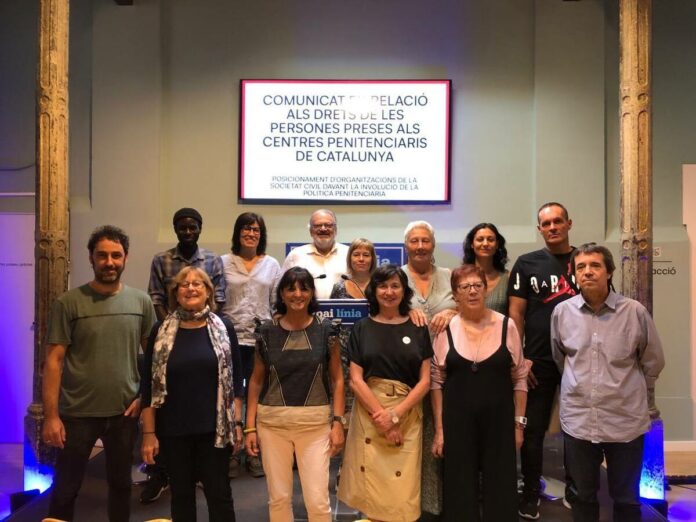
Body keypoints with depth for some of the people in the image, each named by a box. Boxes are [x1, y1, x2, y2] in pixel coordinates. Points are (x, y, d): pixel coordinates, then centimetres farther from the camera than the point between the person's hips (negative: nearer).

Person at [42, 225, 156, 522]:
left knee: (121, 483, 19)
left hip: (124, 413, 2)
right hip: (77, 414, -2)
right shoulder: (69, 303, -7)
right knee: (65, 489, 11)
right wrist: (51, 415, -12)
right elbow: (54, 361, -8)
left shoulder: (141, 302, 0)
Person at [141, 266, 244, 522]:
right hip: (173, 429, 1)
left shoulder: (223, 328, 0)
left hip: (214, 428, 0)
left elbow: (236, 379, 3)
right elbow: (148, 385, 0)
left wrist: (237, 421, -1)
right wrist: (149, 432, -3)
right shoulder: (161, 331, -1)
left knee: (219, 493, 8)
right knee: (181, 494, 13)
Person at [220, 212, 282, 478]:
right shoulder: (224, 262, 5)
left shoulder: (272, 265, 9)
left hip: (262, 339, 1)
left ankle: (255, 452, 20)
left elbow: (278, 303, 8)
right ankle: (231, 452, 17)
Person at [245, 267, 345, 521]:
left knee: (318, 500, 0)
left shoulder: (326, 330, -1)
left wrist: (337, 422, -5)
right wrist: (250, 426, 2)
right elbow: (256, 381, 6)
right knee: (278, 498, 11)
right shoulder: (267, 331, 1)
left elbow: (337, 379, 2)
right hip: (272, 423, 1)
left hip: (315, 423, -1)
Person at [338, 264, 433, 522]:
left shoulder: (418, 329, 5)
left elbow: (425, 380, 1)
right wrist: (381, 415, -10)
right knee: (370, 484, 2)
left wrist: (395, 414, -10)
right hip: (369, 412, 0)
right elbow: (355, 379, -1)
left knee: (402, 489, 1)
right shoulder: (361, 328, 4)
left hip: (407, 414, 0)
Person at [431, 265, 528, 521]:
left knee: (500, 487, 9)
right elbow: (436, 381, 0)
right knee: (460, 488, 10)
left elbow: (519, 378, 3)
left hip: (498, 419, 0)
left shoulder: (506, 326, -2)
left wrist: (519, 423, 2)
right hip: (457, 421, 0)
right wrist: (439, 428, -1)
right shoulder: (446, 329, -3)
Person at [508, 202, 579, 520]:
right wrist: (518, 358, -8)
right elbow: (515, 314, -1)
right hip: (539, 361, -1)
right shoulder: (527, 263, 1)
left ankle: (576, 490, 31)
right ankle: (530, 494, 20)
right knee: (533, 429, 6)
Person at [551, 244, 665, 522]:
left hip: (626, 421, -1)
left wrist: (636, 396, 14)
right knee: (583, 496, 16)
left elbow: (653, 362, 6)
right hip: (577, 420, 1)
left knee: (626, 499, 15)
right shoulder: (562, 312, -2)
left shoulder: (635, 312, -8)